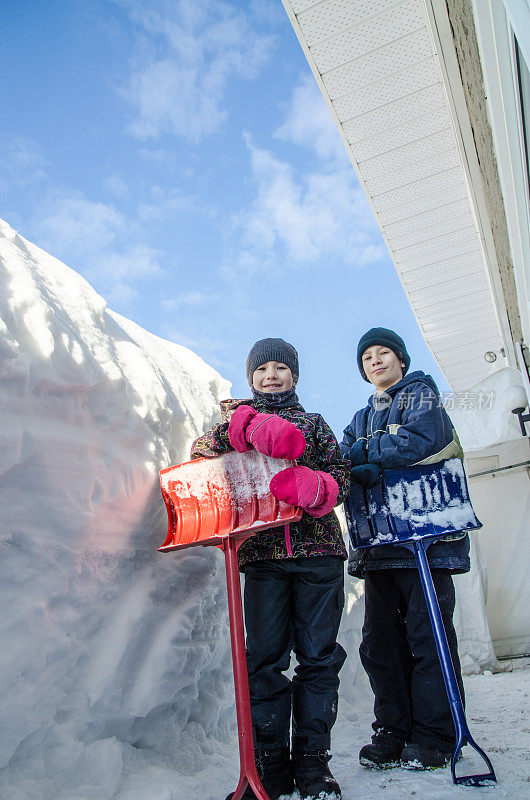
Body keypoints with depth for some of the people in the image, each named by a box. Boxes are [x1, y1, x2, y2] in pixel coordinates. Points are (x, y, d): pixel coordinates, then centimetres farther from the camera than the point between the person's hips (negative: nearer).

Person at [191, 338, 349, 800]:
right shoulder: (238, 417, 16)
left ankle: (312, 762, 14)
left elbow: (341, 475, 6)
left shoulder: (313, 424, 17)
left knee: (318, 655, 2)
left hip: (319, 550, 1)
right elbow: (201, 452, -4)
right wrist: (248, 428, -22)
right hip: (262, 553, 0)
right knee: (265, 658, 0)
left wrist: (313, 486, -16)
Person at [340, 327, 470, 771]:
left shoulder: (422, 395, 6)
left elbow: (417, 443, -14)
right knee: (380, 640, 7)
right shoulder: (363, 418, 23)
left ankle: (434, 735, 9)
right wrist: (373, 470, -14)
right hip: (379, 541, 6)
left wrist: (360, 452, -7)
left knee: (427, 635, -3)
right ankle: (393, 730, 19)